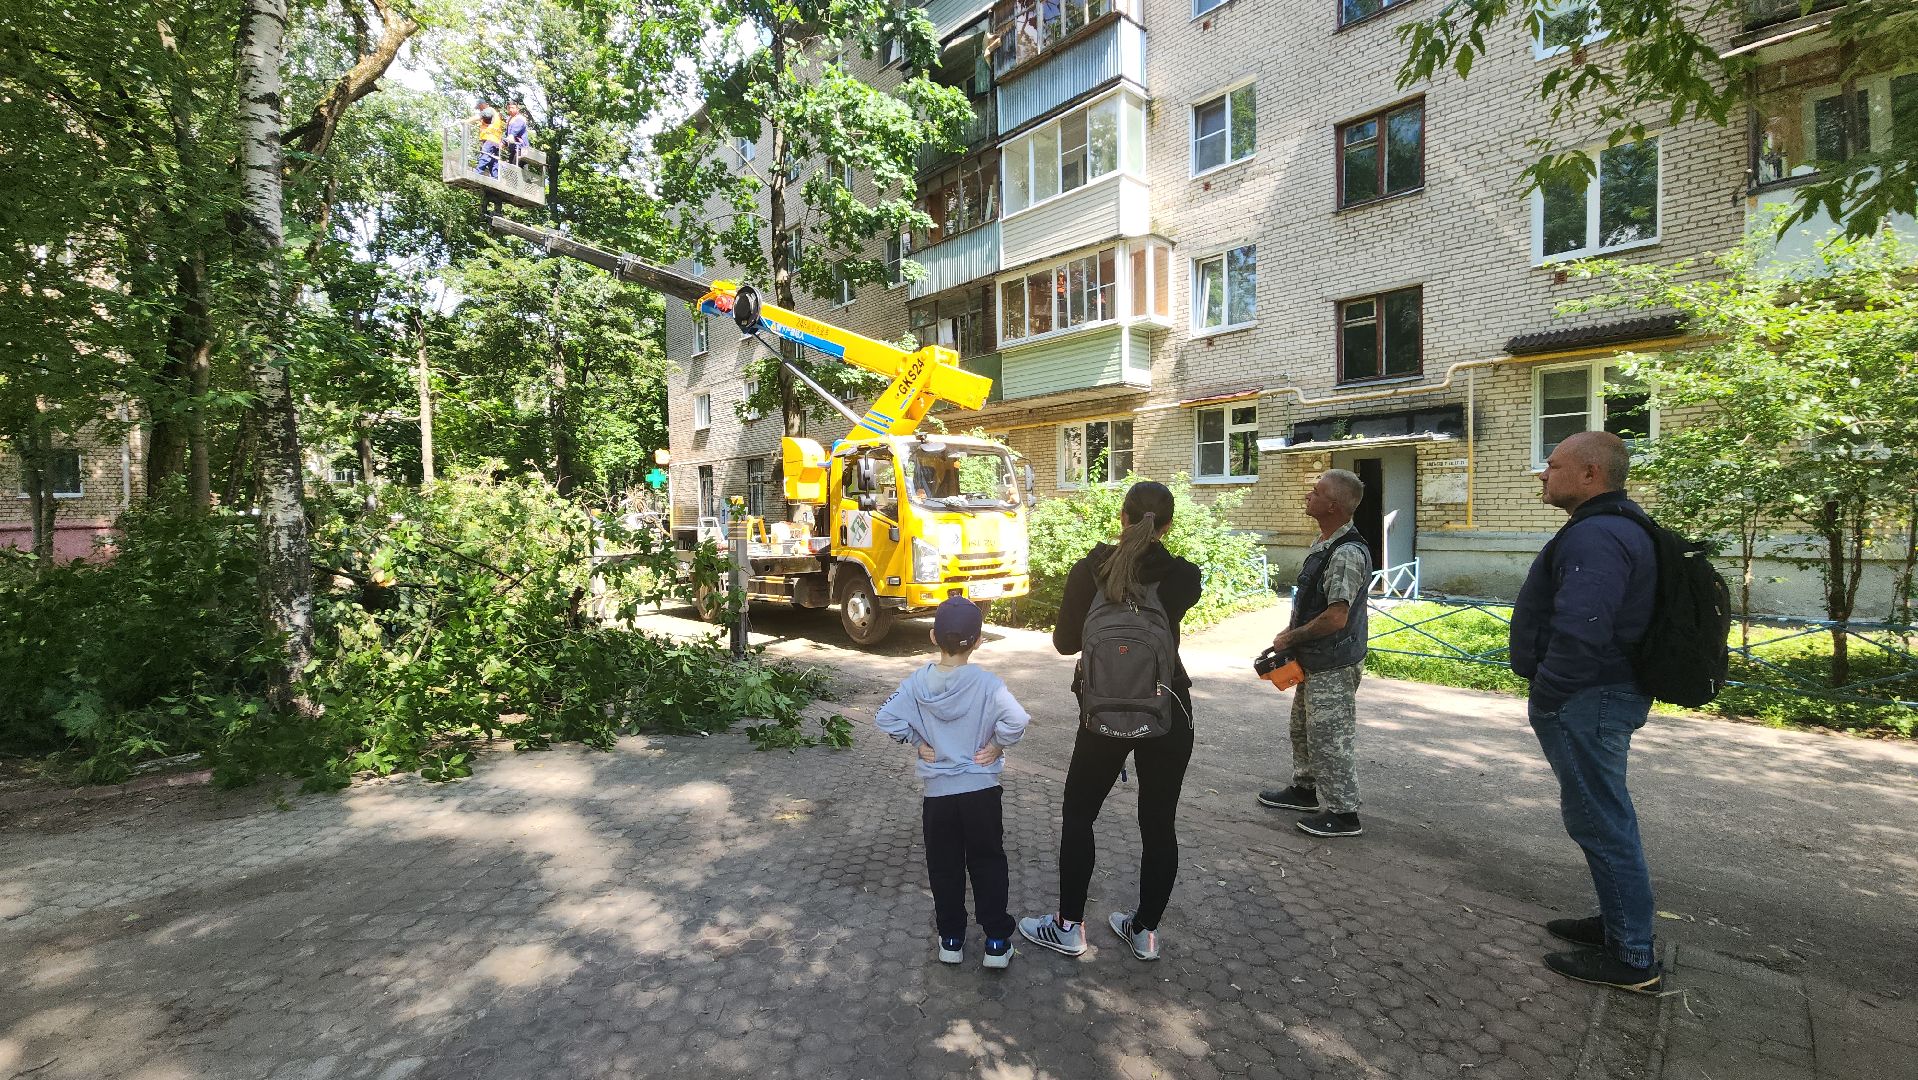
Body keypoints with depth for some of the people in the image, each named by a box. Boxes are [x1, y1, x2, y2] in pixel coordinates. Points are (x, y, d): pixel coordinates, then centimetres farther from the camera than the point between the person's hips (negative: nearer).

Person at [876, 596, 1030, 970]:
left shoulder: (918, 681, -8)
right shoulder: (986, 683, -15)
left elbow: (887, 718, -11)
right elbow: (1015, 721, -26)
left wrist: (918, 743, 1)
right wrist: (997, 745, -9)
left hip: (937, 792, 1)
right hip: (981, 790, -1)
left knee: (944, 868, 16)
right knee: (988, 864, 14)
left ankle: (951, 939, 26)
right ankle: (997, 941, 20)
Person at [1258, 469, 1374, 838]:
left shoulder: (1348, 553, -25)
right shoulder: (1323, 545, 7)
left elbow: (1336, 617, -30)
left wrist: (1291, 638, -18)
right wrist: (1291, 630, 10)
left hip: (1334, 667, -10)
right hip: (1314, 661, 10)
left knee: (1328, 738, 2)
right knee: (1303, 728, 22)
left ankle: (1343, 814, 16)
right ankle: (1306, 789, 39)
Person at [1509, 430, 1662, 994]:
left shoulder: (1595, 536, -23)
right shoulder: (1620, 526, 14)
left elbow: (1578, 631, -31)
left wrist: (1546, 696, -17)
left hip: (1584, 702, -11)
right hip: (1608, 694, 11)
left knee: (1600, 822, 0)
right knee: (1605, 816, 21)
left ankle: (1631, 959, 12)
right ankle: (1618, 921, 36)